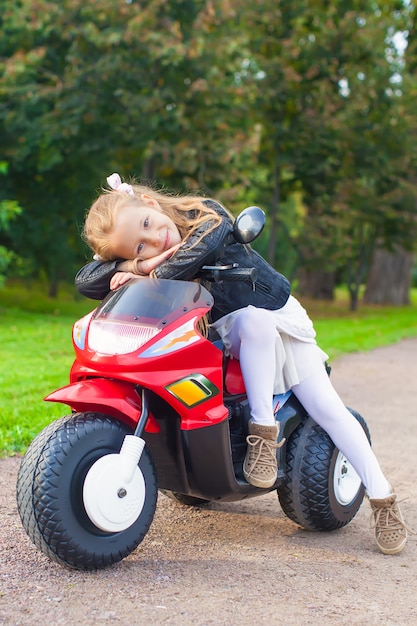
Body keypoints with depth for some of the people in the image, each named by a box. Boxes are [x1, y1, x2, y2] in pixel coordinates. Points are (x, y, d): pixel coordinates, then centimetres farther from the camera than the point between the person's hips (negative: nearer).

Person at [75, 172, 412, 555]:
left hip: (282, 321, 0)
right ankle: (263, 430, -25)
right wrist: (136, 266, -33)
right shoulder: (149, 263, -12)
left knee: (328, 410, -8)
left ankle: (382, 498, 4)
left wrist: (151, 279, -30)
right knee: (256, 319, -36)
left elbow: (197, 254, -36)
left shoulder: (207, 214, -15)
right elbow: (84, 280, -21)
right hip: (228, 339, 0)